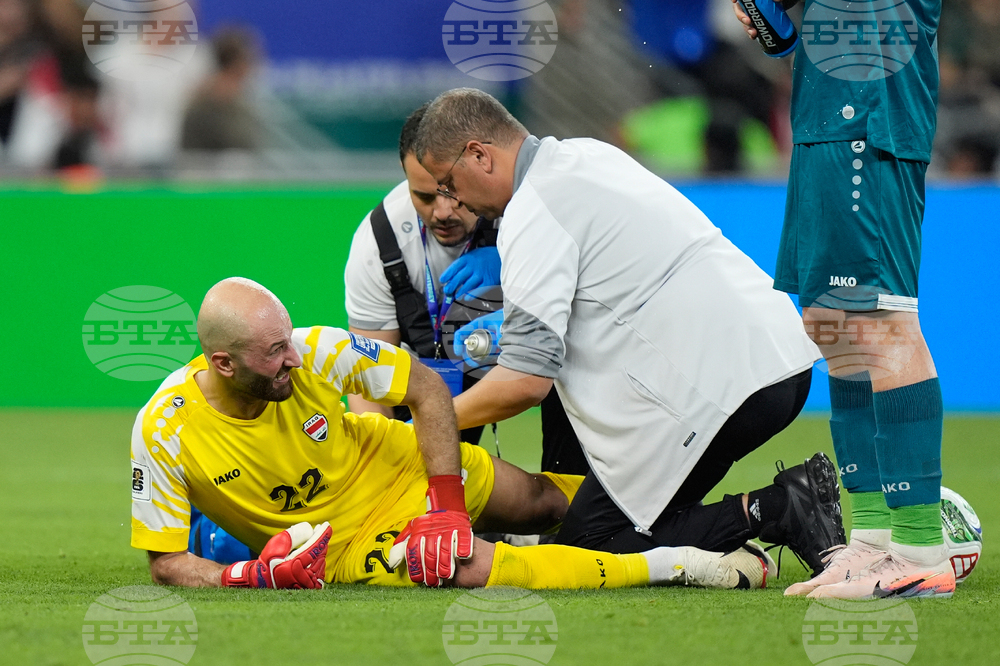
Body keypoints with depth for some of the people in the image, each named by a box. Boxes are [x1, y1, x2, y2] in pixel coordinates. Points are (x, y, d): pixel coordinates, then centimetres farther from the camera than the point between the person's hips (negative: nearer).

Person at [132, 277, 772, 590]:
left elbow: (426, 388, -11)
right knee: (470, 565, -27)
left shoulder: (316, 353, -24)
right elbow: (167, 561, -16)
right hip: (337, 544, -3)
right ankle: (675, 566, -20)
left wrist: (447, 502, -18)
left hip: (393, 463, 3)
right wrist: (250, 577, -34)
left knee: (544, 501, 0)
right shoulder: (165, 432, -27)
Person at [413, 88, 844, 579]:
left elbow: (525, 382, -16)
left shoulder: (533, 212, -11)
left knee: (588, 539, -2)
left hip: (722, 385, -10)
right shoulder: (589, 154, 17)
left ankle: (772, 512, -13)